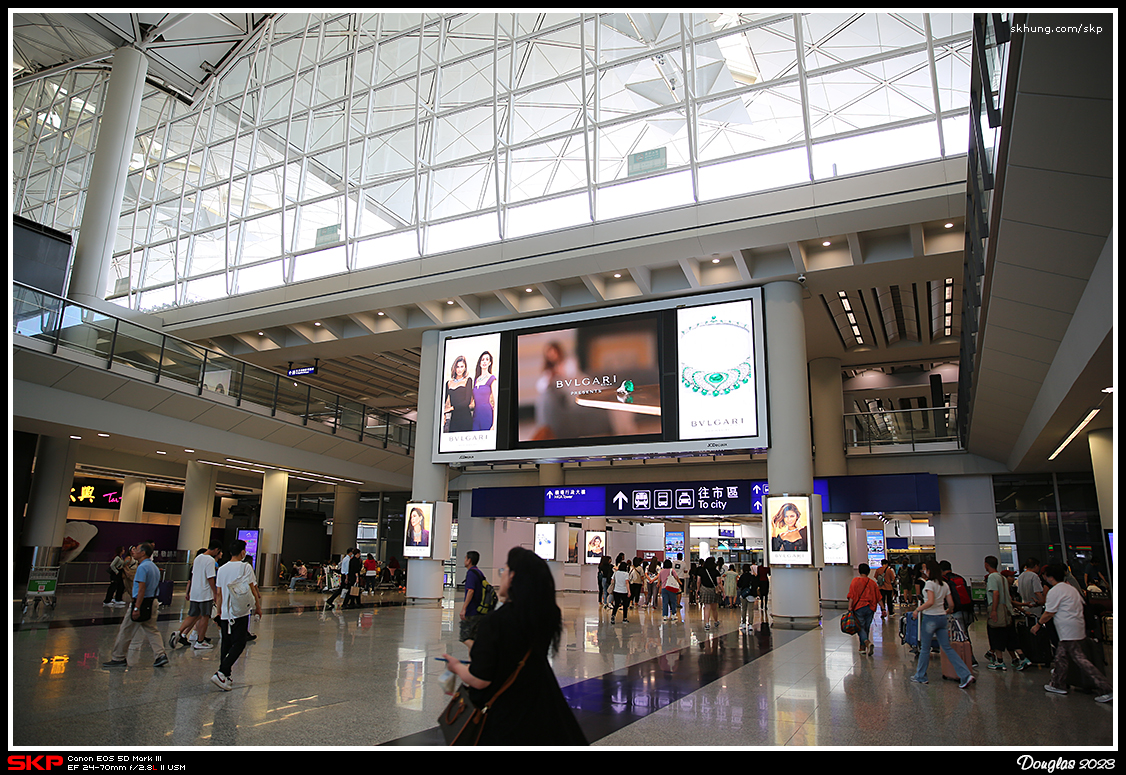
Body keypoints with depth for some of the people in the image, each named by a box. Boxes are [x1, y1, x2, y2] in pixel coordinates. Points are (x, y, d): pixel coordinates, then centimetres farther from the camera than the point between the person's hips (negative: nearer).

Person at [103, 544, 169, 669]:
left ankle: (118, 658, 12)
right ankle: (161, 655, 1)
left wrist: (136, 608, -23)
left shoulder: (142, 567, -14)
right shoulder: (154, 567, 14)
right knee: (152, 630, 10)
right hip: (152, 602, 9)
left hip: (142, 602, -9)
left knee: (125, 631, 4)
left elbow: (142, 589, -21)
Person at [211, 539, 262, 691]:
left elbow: (219, 593, 12)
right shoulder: (245, 567, -6)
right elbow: (252, 589, -5)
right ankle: (222, 673, -16)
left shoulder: (222, 569, 9)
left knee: (226, 643, 13)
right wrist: (258, 607, 5)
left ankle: (225, 677, 14)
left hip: (225, 613, 6)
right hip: (241, 612, -6)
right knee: (239, 644, -3)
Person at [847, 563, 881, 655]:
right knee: (866, 628, 14)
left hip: (859, 608, -4)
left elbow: (852, 596, -11)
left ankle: (868, 643, -22)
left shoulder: (855, 581, -4)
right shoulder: (872, 583, 7)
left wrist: (850, 607, -10)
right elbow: (879, 598, 9)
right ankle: (863, 648, 20)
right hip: (870, 608, 4)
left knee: (860, 628, 2)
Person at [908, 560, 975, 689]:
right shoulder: (944, 585, 9)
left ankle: (920, 676, 17)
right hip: (942, 617, 7)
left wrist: (917, 610, -14)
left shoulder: (929, 583, -13)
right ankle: (966, 675, -2)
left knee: (925, 648, 6)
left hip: (930, 618, -7)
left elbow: (930, 602, -24)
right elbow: (951, 604, 9)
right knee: (947, 648, 9)